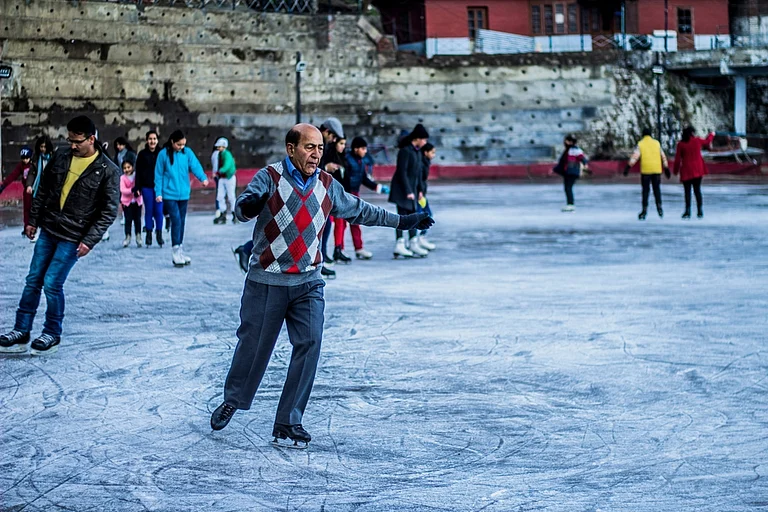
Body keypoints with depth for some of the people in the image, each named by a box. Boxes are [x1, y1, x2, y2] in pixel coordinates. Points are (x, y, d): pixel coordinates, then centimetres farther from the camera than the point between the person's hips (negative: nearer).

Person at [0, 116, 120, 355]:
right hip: (48, 231, 5)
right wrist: (33, 220, 12)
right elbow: (43, 191, 14)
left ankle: (52, 334, 11)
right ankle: (21, 333, 15)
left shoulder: (108, 170, -12)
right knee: (33, 281, 6)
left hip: (73, 238, -5)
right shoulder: (59, 158, 3)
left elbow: (110, 211, -10)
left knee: (52, 284, -7)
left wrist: (89, 241, -14)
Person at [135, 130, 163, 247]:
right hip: (147, 187, 0)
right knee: (149, 210, 4)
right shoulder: (142, 154, 2)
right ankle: (148, 234, 11)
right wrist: (137, 188, -2)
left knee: (159, 211, -2)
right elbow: (138, 172, 3)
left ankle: (159, 234, 8)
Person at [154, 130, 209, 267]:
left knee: (181, 222, 12)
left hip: (183, 194, 4)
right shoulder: (163, 154, -6)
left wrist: (203, 178, -30)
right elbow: (159, 175, -2)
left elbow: (195, 165, -12)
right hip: (169, 194, -4)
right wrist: (158, 192, -6)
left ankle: (180, 252, 23)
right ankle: (176, 251, -7)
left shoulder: (187, 152, 1)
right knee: (176, 220, -13)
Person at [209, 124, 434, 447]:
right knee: (253, 345, 6)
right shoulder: (270, 178, -8)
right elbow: (242, 207, -24)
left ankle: (288, 422, 1)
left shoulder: (327, 185, 7)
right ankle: (232, 401, 33)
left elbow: (359, 211, 22)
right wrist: (248, 205, -49)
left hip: (308, 283, 4)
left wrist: (400, 221, 23)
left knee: (309, 344, -8)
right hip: (266, 281, -3)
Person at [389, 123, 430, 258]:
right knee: (402, 215, -7)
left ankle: (413, 244, 15)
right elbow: (402, 172, -19)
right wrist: (408, 191, -20)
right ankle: (399, 245, -4)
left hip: (412, 188, 9)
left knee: (412, 215, 10)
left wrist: (419, 190, 14)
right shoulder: (405, 151, -16)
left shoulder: (417, 152, 11)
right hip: (402, 189, -9)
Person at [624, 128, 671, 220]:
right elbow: (663, 157, 14)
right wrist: (666, 168, 22)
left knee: (645, 190, 5)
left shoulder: (640, 144, 1)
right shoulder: (656, 143, 11)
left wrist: (628, 167, -15)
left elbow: (634, 156, -12)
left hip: (645, 171, -2)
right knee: (657, 189, 13)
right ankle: (659, 206, -4)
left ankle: (644, 210, 2)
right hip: (657, 170, 2)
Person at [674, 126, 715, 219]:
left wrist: (676, 170, 7)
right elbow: (707, 142, 22)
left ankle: (688, 212, -5)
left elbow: (677, 158, -4)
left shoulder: (681, 144, -5)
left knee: (687, 191, 1)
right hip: (697, 170, 2)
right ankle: (700, 211, 5)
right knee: (697, 190, 8)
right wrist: (711, 135, 43)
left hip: (686, 171, -2)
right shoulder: (697, 141, 0)